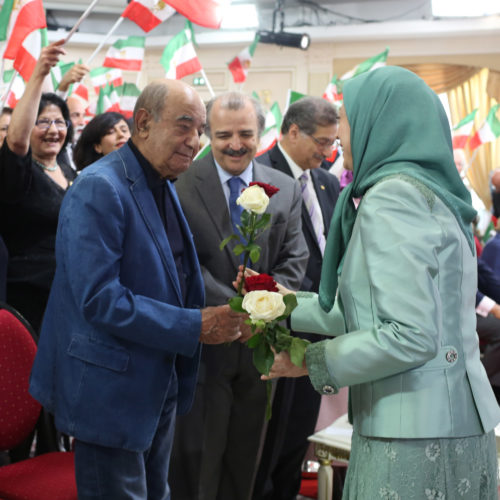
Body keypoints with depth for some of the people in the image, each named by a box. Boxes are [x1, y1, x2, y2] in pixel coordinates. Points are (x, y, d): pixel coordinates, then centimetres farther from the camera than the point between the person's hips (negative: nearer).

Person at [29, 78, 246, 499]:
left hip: (160, 384, 9)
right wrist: (194, 327, -25)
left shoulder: (166, 186, 9)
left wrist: (226, 313, 3)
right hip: (112, 392, -9)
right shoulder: (100, 189, -20)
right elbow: (99, 299, -27)